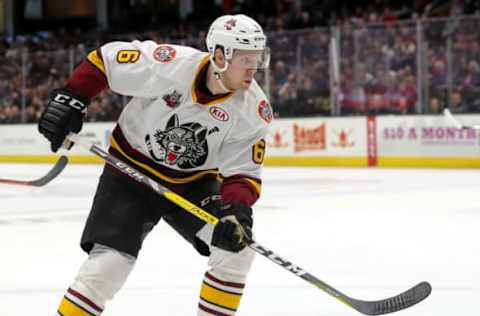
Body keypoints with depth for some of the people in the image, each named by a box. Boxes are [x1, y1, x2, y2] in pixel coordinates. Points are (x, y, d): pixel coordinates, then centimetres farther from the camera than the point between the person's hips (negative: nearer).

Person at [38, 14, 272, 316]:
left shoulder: (253, 110, -18)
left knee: (237, 248, -14)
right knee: (109, 262, -16)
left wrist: (237, 208, -35)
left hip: (194, 183, 3)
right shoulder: (168, 64, -28)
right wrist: (71, 99, -18)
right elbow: (105, 58, -13)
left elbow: (244, 173, -15)